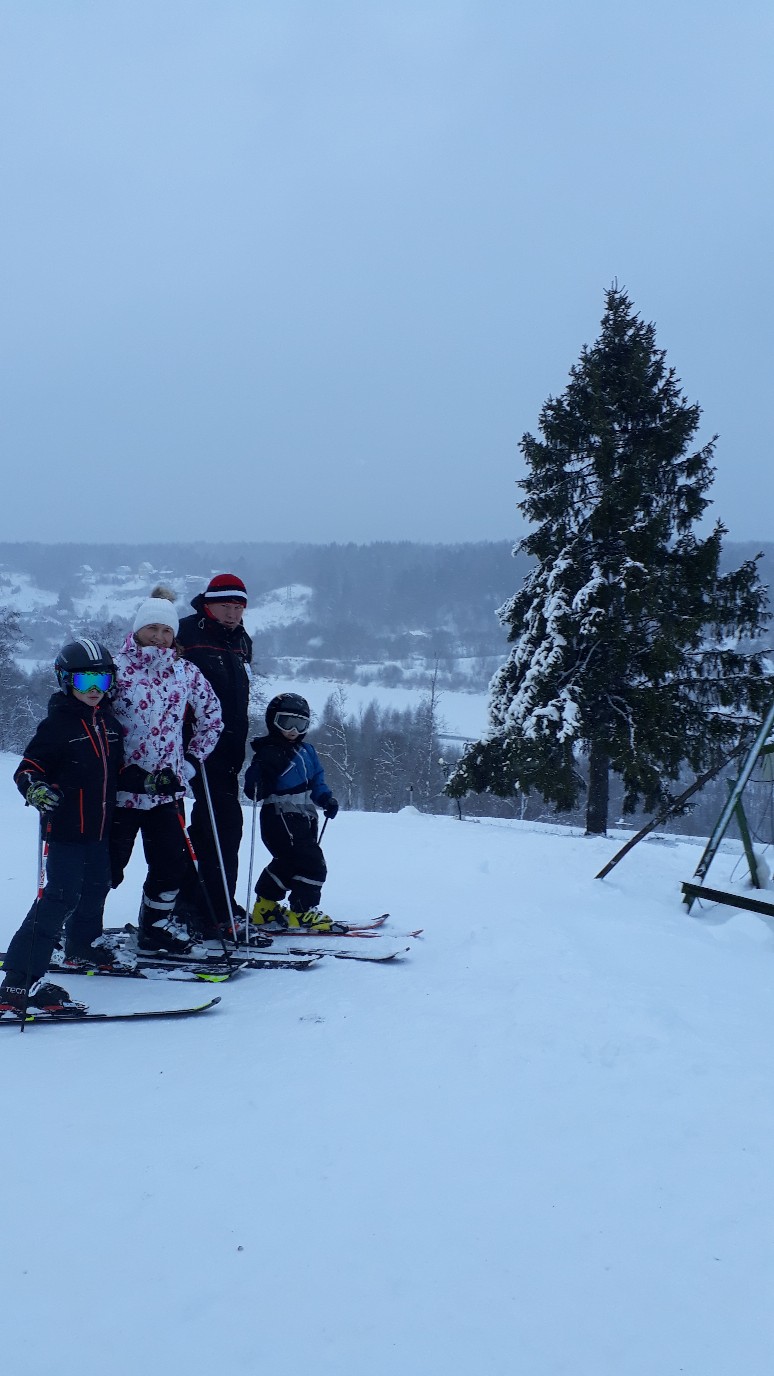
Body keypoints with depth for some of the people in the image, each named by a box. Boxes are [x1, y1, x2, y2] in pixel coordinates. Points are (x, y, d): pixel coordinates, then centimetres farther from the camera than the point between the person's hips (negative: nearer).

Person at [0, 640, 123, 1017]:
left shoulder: (109, 722, 11)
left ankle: (82, 947, 47)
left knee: (96, 888, 21)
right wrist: (36, 790, -34)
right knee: (60, 897, -15)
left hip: (99, 828, 8)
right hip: (65, 828, -8)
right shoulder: (57, 723, -11)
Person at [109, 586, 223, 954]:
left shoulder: (186, 672, 5)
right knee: (107, 866, 2)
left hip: (166, 786, 4)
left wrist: (190, 760, 7)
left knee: (172, 862, 6)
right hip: (120, 785, -3)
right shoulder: (115, 667, -5)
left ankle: (157, 926, 24)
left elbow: (212, 717, 13)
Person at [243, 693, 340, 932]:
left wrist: (326, 799, 0)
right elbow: (254, 791, -18)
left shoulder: (306, 750, 9)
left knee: (287, 863, 20)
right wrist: (261, 770, -37)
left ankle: (265, 907, 33)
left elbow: (316, 780, 17)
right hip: (281, 820, -8)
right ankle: (302, 912, 3)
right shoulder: (268, 752, -14)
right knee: (313, 865, -10)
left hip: (304, 818, 9)